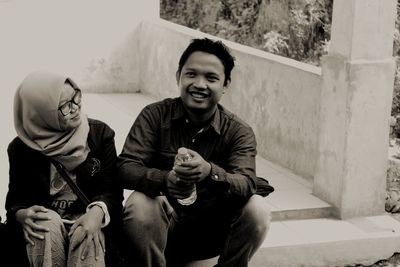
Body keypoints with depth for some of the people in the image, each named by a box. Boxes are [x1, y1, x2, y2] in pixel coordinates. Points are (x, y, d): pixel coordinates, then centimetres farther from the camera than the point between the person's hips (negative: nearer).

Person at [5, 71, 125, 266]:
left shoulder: (100, 133, -3)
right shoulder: (21, 148, -2)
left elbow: (111, 188, -5)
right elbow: (15, 198, 5)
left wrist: (97, 212, -28)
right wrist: (21, 214, -21)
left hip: (87, 218, -1)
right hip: (46, 219, 1)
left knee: (87, 238, -35)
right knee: (48, 227, -34)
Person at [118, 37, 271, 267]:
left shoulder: (239, 132, -5)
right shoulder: (155, 116, -5)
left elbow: (246, 185, -22)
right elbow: (125, 168, -17)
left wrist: (210, 172, -45)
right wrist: (165, 180, -39)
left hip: (213, 230, 1)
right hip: (164, 226, -1)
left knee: (257, 209, -25)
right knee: (139, 204, -31)